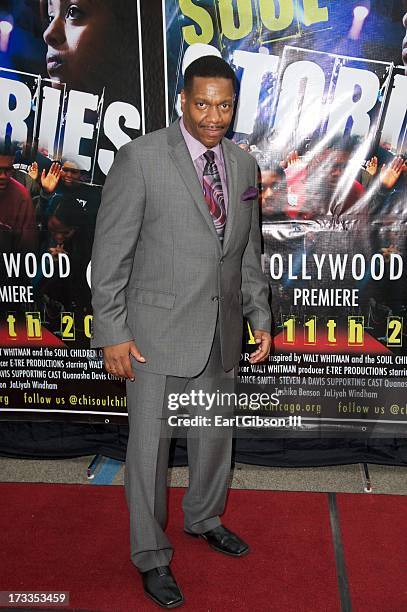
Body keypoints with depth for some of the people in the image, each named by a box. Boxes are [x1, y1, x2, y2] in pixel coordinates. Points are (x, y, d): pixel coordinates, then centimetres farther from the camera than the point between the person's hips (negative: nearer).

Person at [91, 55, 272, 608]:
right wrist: (112, 332, -12)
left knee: (214, 434, 19)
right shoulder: (141, 158, -10)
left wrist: (261, 318, 10)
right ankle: (151, 556, 27)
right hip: (157, 330, -5)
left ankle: (204, 518, 46)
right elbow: (110, 251, -10)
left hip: (221, 333, 5)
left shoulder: (244, 165, 7)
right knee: (150, 443, 7)